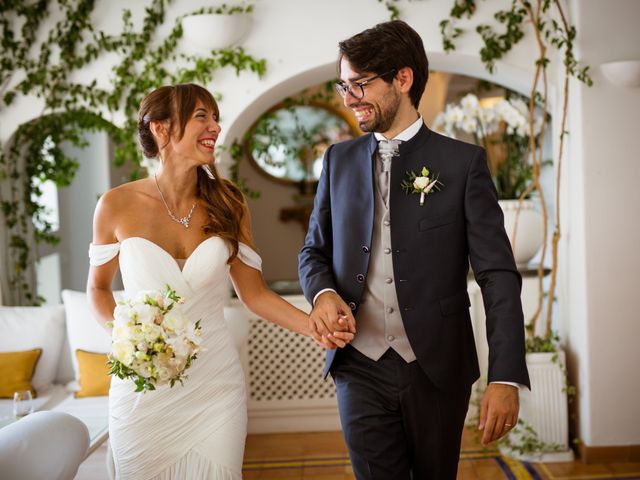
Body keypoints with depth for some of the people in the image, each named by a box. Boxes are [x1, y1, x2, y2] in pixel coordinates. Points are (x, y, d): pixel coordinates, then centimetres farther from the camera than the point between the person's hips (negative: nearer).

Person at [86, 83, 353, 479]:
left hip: (215, 384, 1)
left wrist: (316, 328, -13)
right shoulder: (118, 205, -7)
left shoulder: (228, 204, -2)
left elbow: (254, 292, 1)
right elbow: (99, 289, 8)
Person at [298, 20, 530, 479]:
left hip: (438, 370, -1)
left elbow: (498, 273, -7)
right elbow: (315, 249, 15)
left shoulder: (463, 162, -4)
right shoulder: (339, 160, 7)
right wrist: (323, 293, -9)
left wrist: (506, 376, -16)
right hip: (361, 369, 2)